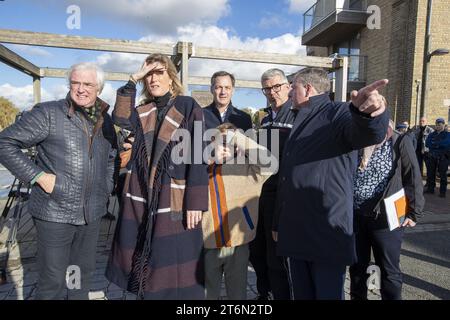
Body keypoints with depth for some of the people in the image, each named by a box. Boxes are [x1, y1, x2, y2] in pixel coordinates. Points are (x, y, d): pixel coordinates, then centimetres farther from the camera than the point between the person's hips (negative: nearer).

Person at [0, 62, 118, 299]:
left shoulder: (106, 121, 8)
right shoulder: (48, 113, -8)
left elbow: (113, 157, 21)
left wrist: (106, 188, 9)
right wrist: (38, 176, -16)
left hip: (92, 214, 5)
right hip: (55, 213, -4)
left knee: (84, 274, 18)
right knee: (53, 280, 7)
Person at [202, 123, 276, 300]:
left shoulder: (244, 168, -1)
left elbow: (271, 164, -17)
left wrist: (241, 138, -15)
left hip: (238, 245, 0)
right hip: (207, 246, 1)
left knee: (238, 293, 17)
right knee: (208, 294, 17)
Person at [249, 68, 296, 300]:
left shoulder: (297, 115, -8)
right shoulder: (265, 118, 16)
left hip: (281, 194, -8)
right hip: (259, 191, 8)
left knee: (276, 255, 4)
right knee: (255, 249, 19)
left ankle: (281, 295, 25)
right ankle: (263, 293, 40)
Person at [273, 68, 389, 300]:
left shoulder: (338, 113, -6)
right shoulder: (300, 123, 18)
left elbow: (368, 133, -31)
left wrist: (368, 112, -55)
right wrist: (278, 223, 21)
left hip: (328, 233, -7)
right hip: (295, 233, 7)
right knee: (301, 294, 18)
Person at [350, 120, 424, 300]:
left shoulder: (400, 142, -5)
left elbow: (413, 178, -5)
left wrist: (413, 213, -7)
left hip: (385, 216, -4)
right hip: (354, 215, 4)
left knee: (389, 271, 8)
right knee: (357, 266, 15)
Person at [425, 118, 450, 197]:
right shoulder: (432, 134, 13)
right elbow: (427, 144, -2)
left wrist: (434, 143, -12)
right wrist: (439, 145, -13)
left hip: (443, 157, -4)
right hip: (432, 157, 4)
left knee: (442, 175, 0)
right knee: (430, 173, 7)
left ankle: (442, 192, 6)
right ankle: (430, 189, 18)